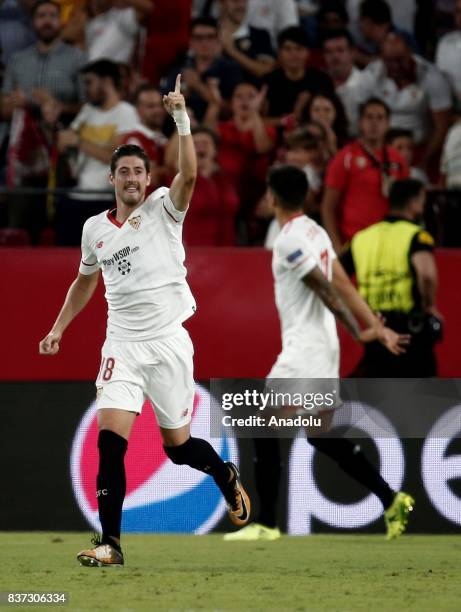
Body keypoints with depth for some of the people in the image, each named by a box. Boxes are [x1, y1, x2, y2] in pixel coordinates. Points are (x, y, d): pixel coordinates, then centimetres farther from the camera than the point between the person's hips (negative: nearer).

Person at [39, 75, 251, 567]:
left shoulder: (164, 209, -2)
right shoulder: (95, 228, 9)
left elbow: (189, 175, -23)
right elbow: (85, 281, 25)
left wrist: (181, 120, -33)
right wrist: (58, 329, 19)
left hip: (168, 342, -2)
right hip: (123, 346, 2)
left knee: (178, 446, 7)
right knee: (110, 438, -15)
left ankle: (225, 475, 41)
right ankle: (111, 543, -14)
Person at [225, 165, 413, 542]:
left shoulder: (290, 240, -15)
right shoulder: (316, 232, 13)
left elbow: (327, 290, -18)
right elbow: (343, 284, 9)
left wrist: (358, 333, -16)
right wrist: (379, 327, 4)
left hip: (303, 350, -9)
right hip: (324, 348, 9)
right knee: (321, 436, 14)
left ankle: (266, 524, -4)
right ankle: (392, 501, 10)